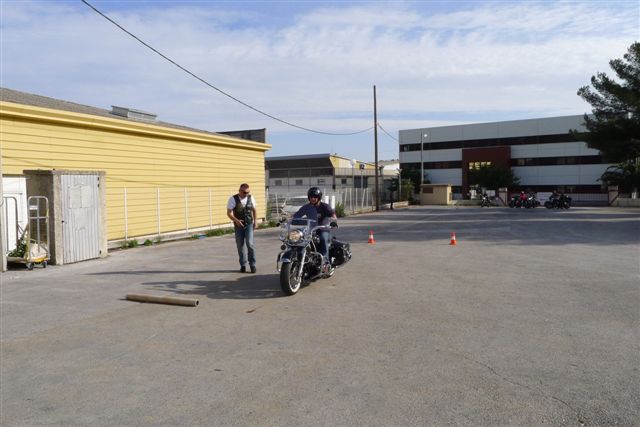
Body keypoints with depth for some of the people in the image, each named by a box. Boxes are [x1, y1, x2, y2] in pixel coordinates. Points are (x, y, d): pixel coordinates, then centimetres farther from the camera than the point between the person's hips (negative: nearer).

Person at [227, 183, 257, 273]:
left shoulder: (250, 198, 1)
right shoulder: (233, 199, -7)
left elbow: (254, 210, 16)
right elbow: (229, 213, -10)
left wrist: (255, 221, 16)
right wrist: (236, 220, -25)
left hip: (249, 224, 1)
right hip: (238, 225, 0)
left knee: (250, 244, -12)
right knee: (240, 246, 5)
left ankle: (252, 264, 0)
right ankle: (243, 265, 18)